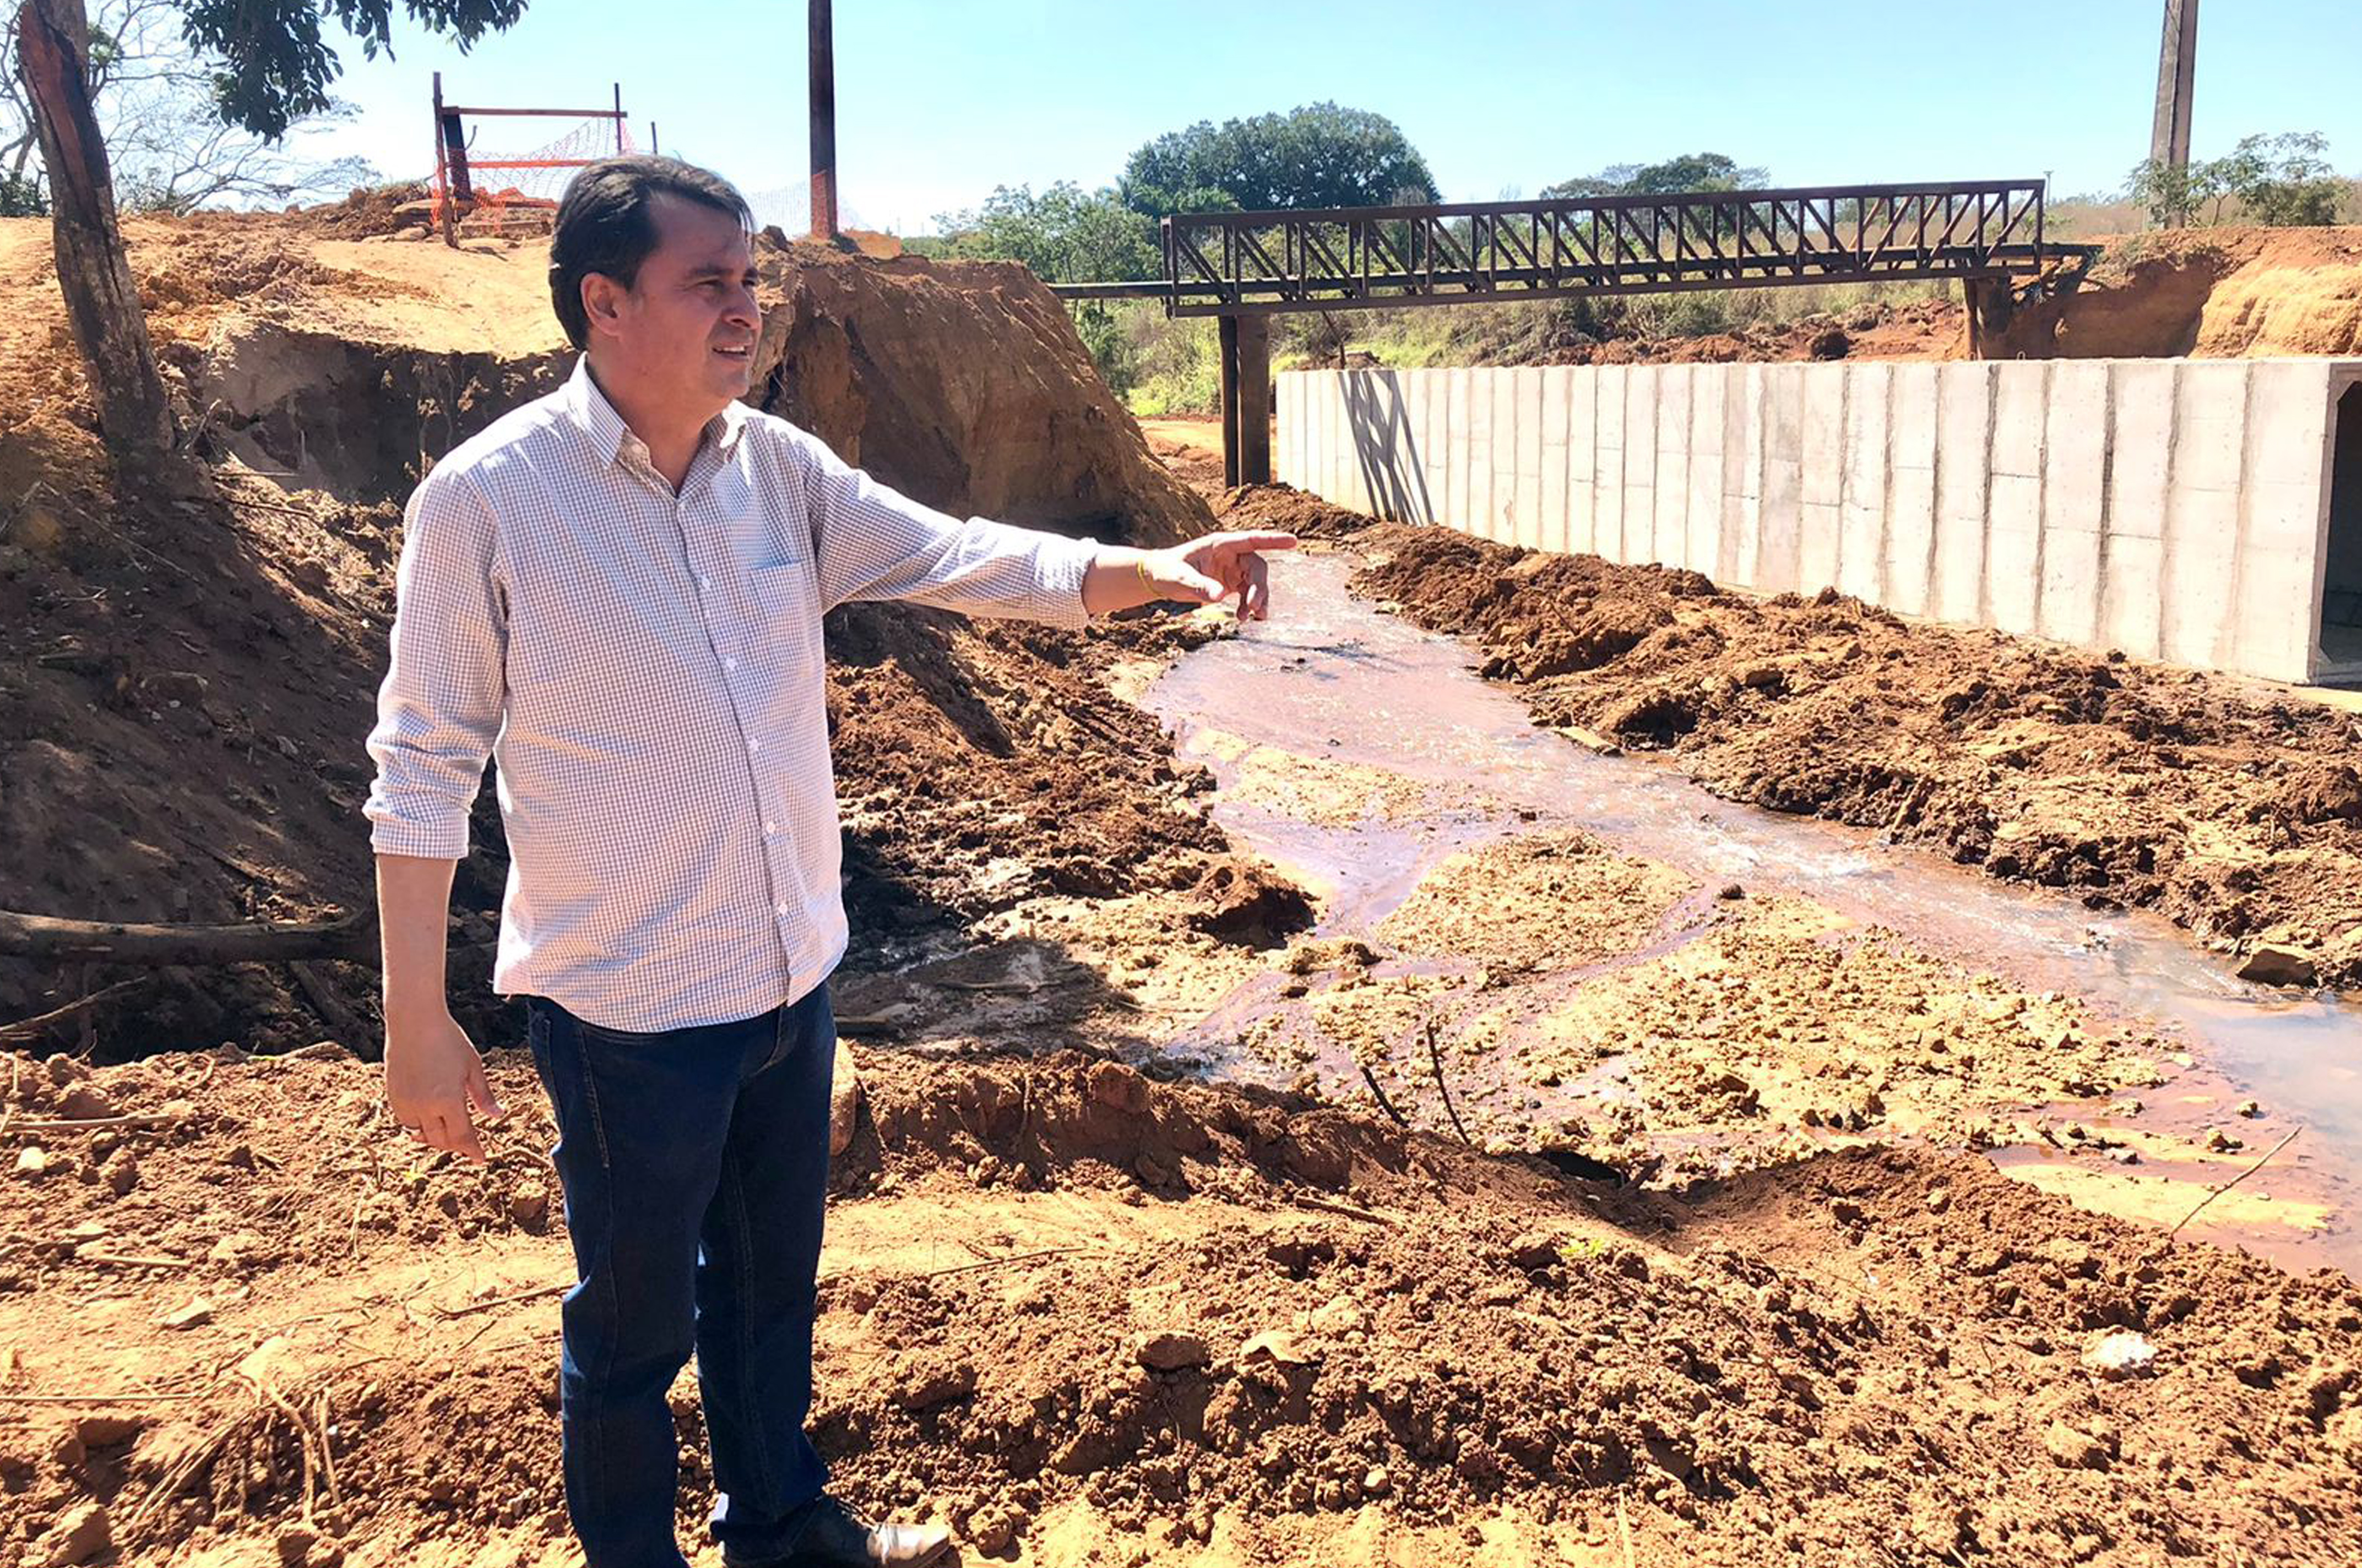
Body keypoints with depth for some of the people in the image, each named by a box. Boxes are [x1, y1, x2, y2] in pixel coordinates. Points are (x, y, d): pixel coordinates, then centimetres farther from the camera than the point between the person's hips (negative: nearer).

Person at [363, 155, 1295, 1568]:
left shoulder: (776, 464, -1)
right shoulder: (488, 499, -16)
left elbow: (955, 557, -3)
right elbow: (426, 770, -12)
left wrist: (1154, 570, -19)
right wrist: (419, 1025, -11)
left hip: (792, 975, 6)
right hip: (625, 1010, -6)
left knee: (772, 1283, 24)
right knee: (635, 1323, 12)